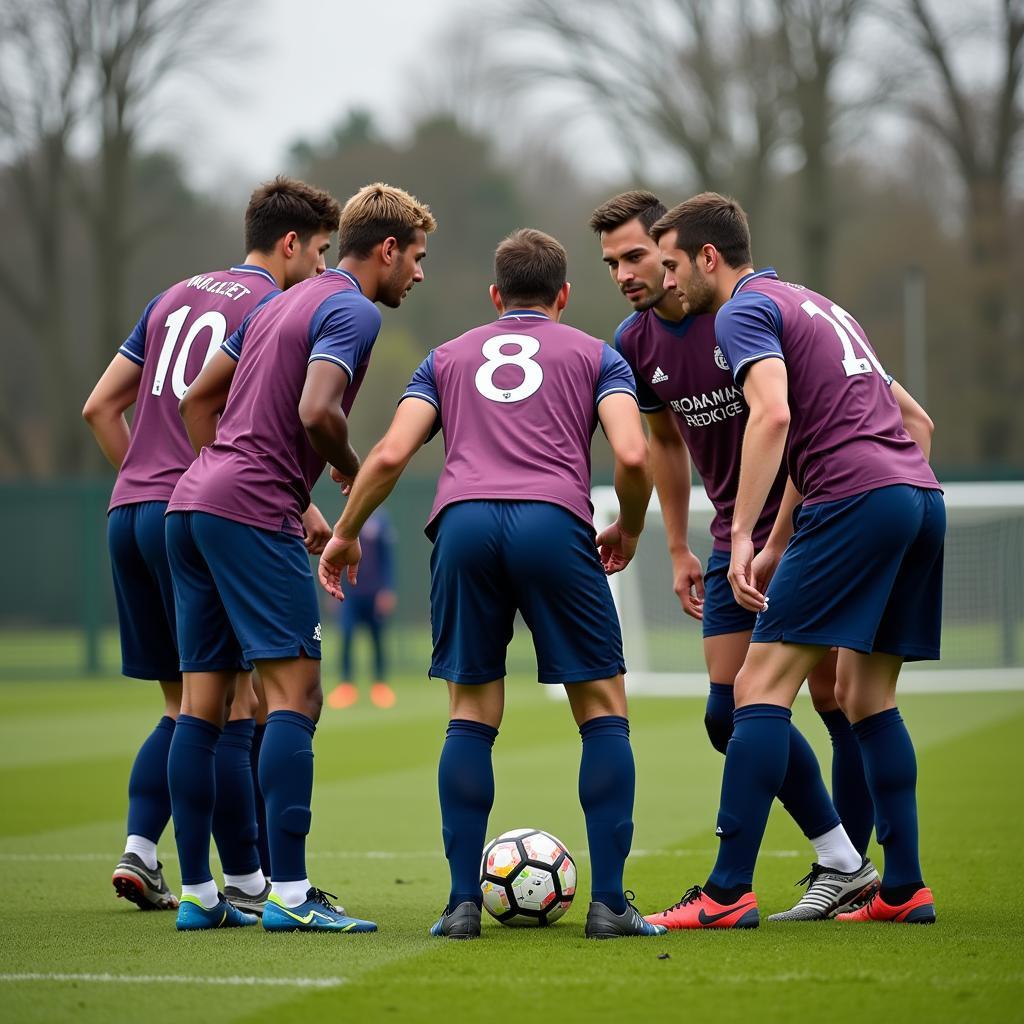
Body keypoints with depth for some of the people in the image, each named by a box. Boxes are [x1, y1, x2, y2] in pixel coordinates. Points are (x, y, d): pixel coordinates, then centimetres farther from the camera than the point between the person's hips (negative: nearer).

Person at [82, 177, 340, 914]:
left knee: (186, 705, 15)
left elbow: (100, 407, 18)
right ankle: (246, 883, -1)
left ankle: (138, 852, 2)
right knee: (231, 707, -2)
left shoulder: (175, 297, 19)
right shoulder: (273, 307, -4)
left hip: (130, 514, 8)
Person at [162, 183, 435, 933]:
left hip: (190, 504, 9)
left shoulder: (280, 304, 22)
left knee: (203, 701, 7)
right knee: (295, 692, -8)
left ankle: (197, 892, 9)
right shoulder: (352, 311, -6)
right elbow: (316, 410, -21)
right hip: (254, 513, -9)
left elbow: (199, 395, 27)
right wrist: (354, 470, -2)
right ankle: (289, 893, -14)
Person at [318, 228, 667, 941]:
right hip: (554, 523, -2)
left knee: (472, 715, 13)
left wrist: (345, 533, 28)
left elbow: (390, 456, 15)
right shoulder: (595, 355, 22)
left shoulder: (448, 358, 28)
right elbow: (632, 457, 5)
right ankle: (610, 902, 2)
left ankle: (463, 902, 6)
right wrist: (628, 531, 23)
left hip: (463, 522, 2)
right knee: (603, 709, 9)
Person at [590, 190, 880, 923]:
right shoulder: (634, 345, 1)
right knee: (730, 712, -3)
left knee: (835, 700, -4)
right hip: (735, 543, 6)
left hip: (809, 526, -6)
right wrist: (679, 550, 17)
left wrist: (775, 545, -20)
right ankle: (843, 863, 5)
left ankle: (849, 866, 9)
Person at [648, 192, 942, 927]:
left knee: (761, 686, -8)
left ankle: (729, 892, -13)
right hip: (922, 496, 9)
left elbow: (773, 413, -19)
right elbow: (916, 419, 28)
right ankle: (905, 889, 13)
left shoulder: (745, 311, 0)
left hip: (855, 501, -9)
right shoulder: (816, 306, 27)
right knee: (868, 698, 16)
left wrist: (744, 536, -22)